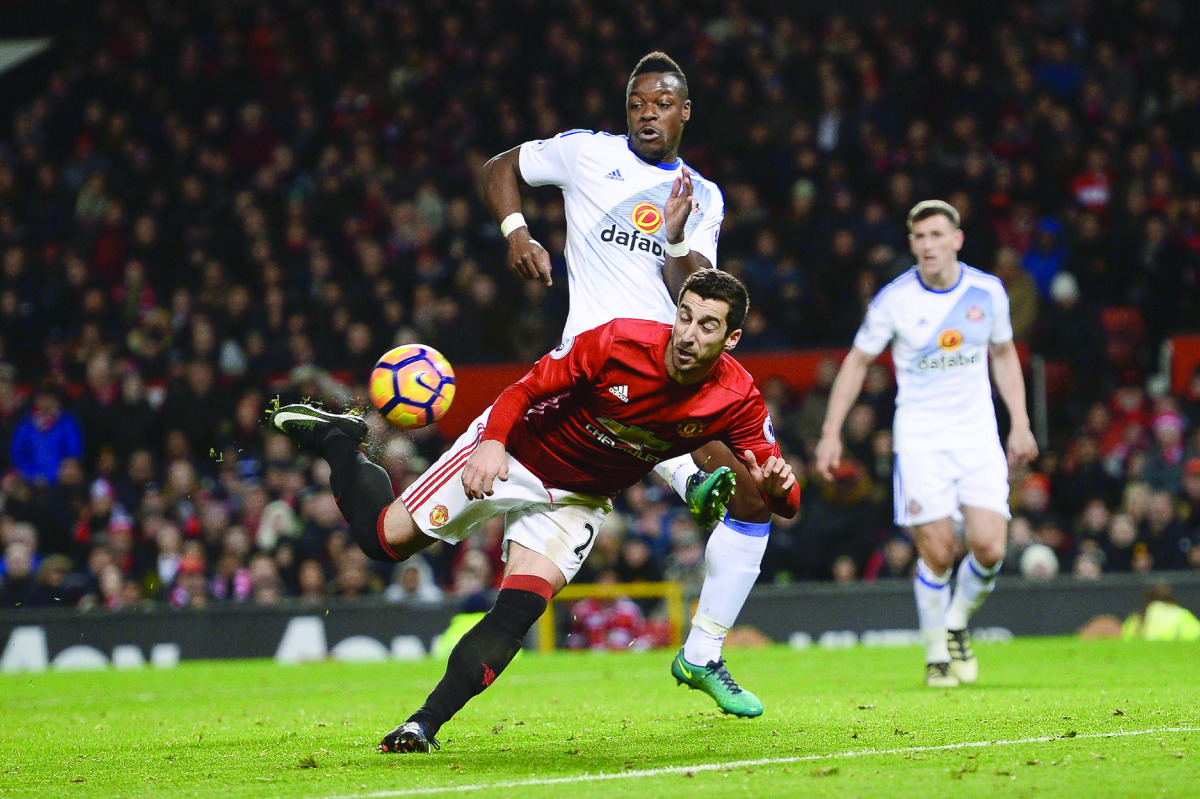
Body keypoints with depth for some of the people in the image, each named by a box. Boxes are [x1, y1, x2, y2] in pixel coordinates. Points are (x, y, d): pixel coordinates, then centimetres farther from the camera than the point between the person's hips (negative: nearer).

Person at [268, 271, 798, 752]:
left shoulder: (736, 401, -21)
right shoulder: (620, 343, -29)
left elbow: (784, 502, -19)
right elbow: (527, 389, -19)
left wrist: (776, 486, -44)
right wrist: (493, 441, -38)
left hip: (577, 500, 2)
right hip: (512, 455, -2)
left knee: (517, 613, -19)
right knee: (383, 536, -1)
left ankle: (426, 723, -9)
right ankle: (337, 439, 27)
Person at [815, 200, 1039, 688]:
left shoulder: (987, 292, -1)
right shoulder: (893, 300, -8)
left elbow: (1004, 355, 15)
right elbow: (857, 362, 2)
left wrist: (1020, 423, 9)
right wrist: (831, 433, -1)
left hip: (978, 436, 2)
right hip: (920, 438, -2)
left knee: (989, 547, -11)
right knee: (938, 553, -10)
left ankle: (958, 624, 17)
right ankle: (936, 653, 10)